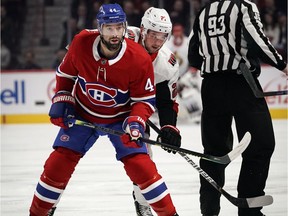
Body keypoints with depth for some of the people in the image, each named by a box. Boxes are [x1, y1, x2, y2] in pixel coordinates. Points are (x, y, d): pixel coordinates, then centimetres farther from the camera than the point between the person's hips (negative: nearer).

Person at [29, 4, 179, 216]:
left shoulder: (139, 59, -26)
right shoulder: (81, 43, -21)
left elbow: (145, 99, -15)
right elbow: (65, 73, 1)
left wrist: (135, 122, -30)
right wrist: (61, 101, -7)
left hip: (120, 118, -2)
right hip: (82, 115, 2)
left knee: (140, 165, -14)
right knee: (59, 162, -4)